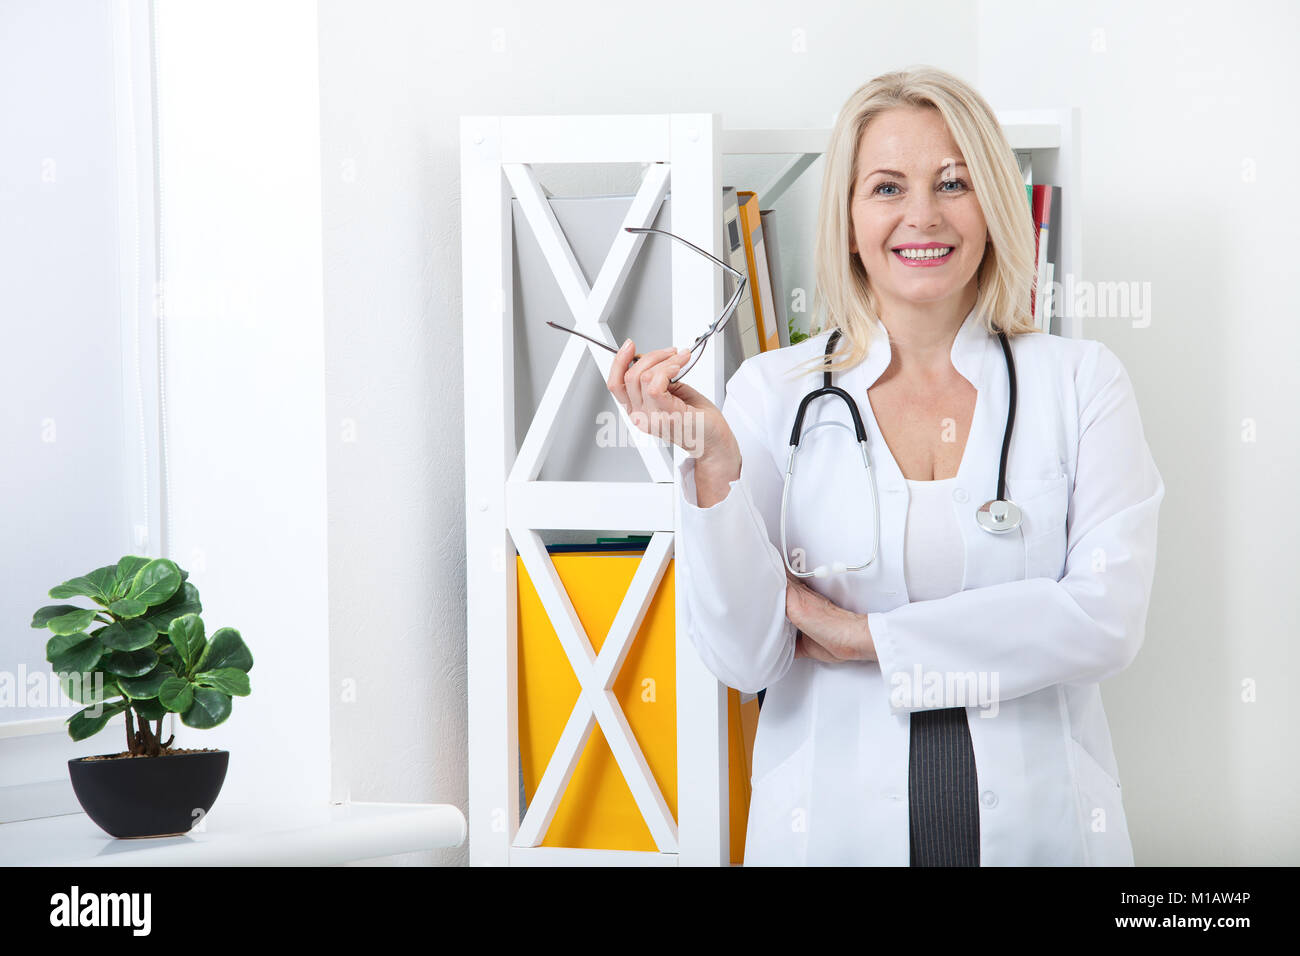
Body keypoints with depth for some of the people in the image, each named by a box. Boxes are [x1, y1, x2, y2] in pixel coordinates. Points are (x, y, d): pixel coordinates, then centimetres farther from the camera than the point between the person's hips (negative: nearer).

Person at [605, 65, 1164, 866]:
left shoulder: (1082, 380, 0)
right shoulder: (773, 392, -1)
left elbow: (1108, 618, -11)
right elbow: (745, 660, -6)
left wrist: (870, 636, -12)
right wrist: (713, 464, -19)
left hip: (1041, 823, 0)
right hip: (833, 826, 0)